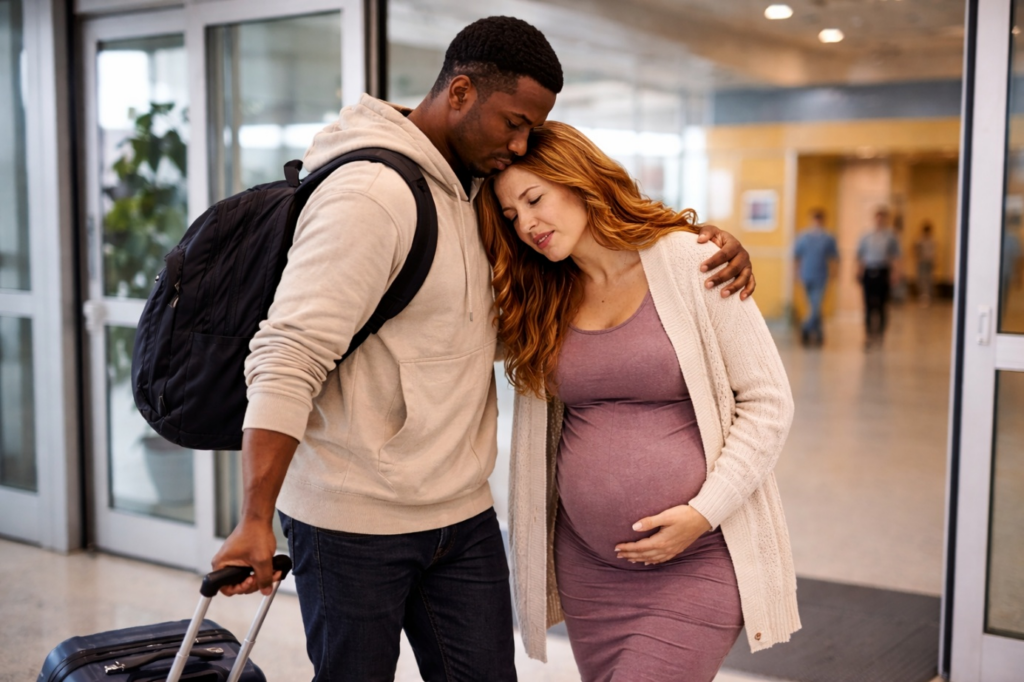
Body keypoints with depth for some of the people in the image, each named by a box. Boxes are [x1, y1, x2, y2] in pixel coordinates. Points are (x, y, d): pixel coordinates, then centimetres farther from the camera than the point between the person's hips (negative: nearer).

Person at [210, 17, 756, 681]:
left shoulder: (481, 190, 7)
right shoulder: (373, 192, -19)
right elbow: (289, 357, -24)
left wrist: (708, 239, 0)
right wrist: (256, 521, -29)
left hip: (463, 513, 7)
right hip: (355, 521, -7)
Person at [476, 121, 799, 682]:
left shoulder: (687, 263, -8)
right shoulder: (540, 298, 7)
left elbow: (767, 401, -7)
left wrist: (704, 513, -14)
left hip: (697, 564, -5)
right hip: (585, 567, 5)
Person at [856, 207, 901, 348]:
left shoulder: (890, 237, 4)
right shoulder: (866, 237, 8)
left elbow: (895, 256, 1)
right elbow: (859, 255, 11)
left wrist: (893, 272, -9)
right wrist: (859, 272, 4)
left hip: (883, 273, -1)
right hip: (869, 272, 1)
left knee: (881, 305, 1)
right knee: (868, 305, -3)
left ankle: (879, 333, 13)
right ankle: (868, 334, -1)